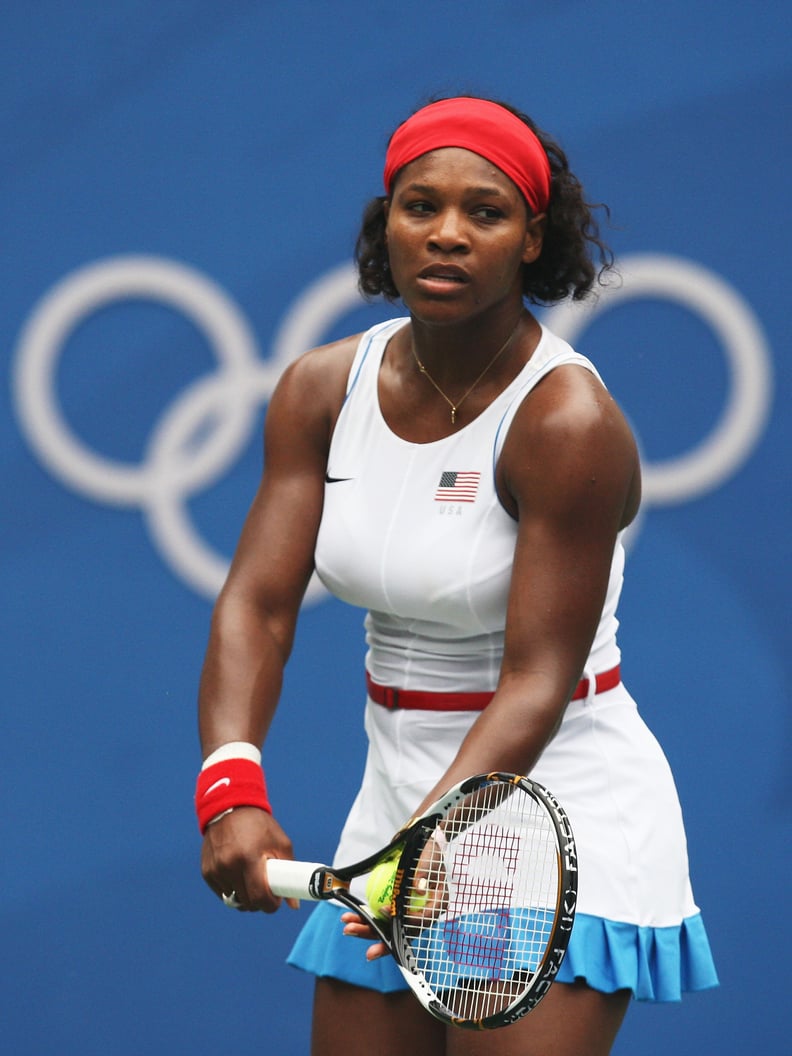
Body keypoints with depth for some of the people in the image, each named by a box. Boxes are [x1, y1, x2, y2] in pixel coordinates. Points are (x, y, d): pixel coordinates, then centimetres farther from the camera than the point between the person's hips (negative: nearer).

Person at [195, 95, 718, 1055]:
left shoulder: (568, 422, -18)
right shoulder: (321, 390, 0)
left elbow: (537, 679, -22)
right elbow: (257, 604, -8)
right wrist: (232, 786, -26)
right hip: (395, 795, 6)